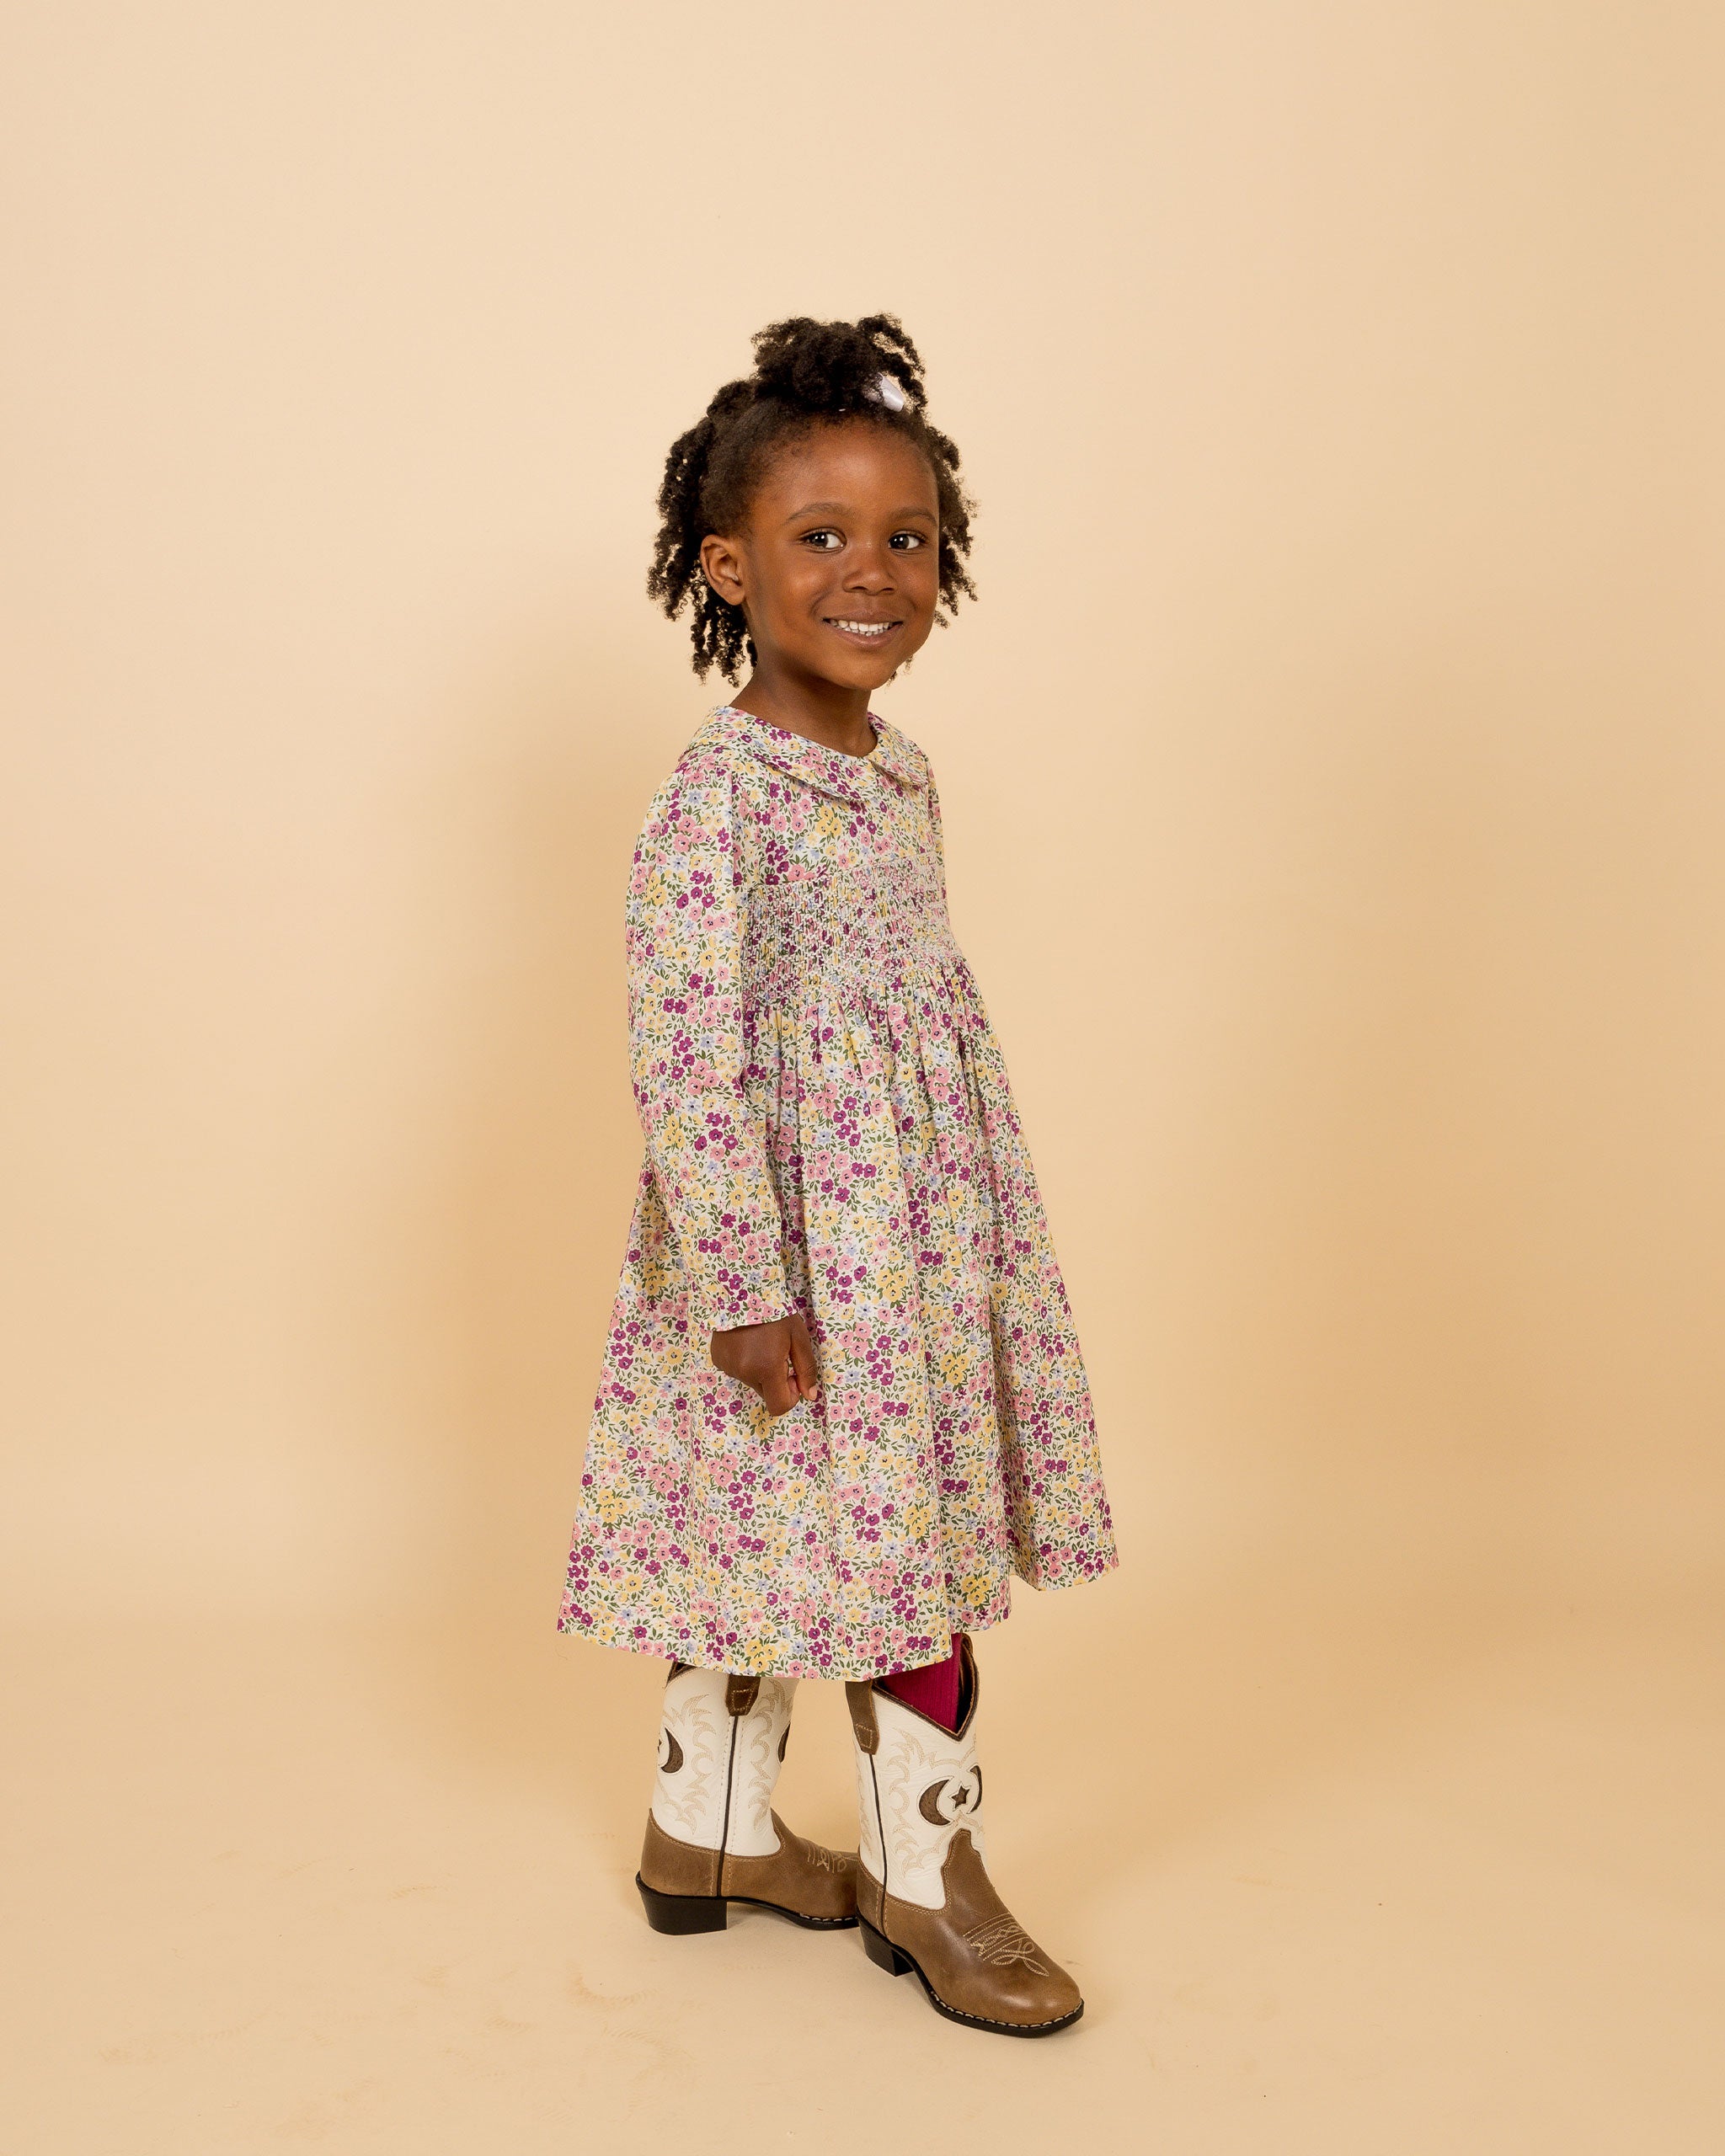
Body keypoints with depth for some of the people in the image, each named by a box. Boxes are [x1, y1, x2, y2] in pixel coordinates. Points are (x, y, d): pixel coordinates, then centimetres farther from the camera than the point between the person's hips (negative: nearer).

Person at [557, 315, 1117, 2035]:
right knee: (885, 1547, 2)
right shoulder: (716, 794, -17)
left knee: (775, 1543, 17)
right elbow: (684, 1058, -21)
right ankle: (923, 1873, 21)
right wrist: (746, 1284, -21)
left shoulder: (901, 777, 9)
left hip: (924, 1222, 8)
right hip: (794, 1236, -8)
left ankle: (711, 1831, 34)